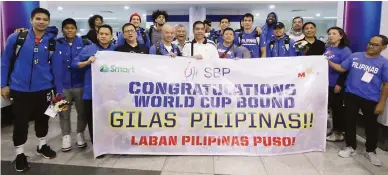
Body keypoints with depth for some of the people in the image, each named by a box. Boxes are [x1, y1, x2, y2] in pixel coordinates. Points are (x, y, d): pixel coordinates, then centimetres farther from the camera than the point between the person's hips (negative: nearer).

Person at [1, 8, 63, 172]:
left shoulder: (52, 42, -2)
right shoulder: (16, 38, -6)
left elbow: (56, 67, 2)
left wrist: (59, 90, 3)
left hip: (43, 88, 2)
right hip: (20, 88, -1)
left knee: (42, 118, 16)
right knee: (20, 121, 7)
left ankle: (42, 145, 37)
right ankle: (20, 154, 25)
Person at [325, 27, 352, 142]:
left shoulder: (345, 50, -10)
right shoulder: (328, 49, 11)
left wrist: (339, 84, -20)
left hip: (337, 85, -7)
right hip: (327, 84, 7)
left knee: (338, 108, 3)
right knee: (332, 107, 14)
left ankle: (339, 132, 15)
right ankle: (335, 130, 27)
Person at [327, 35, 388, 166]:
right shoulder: (355, 56, 1)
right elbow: (341, 68, 5)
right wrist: (329, 62, -10)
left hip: (371, 100, -2)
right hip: (351, 95, 2)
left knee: (371, 126, 11)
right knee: (349, 121, 11)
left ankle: (371, 151, 31)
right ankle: (350, 147, 28)